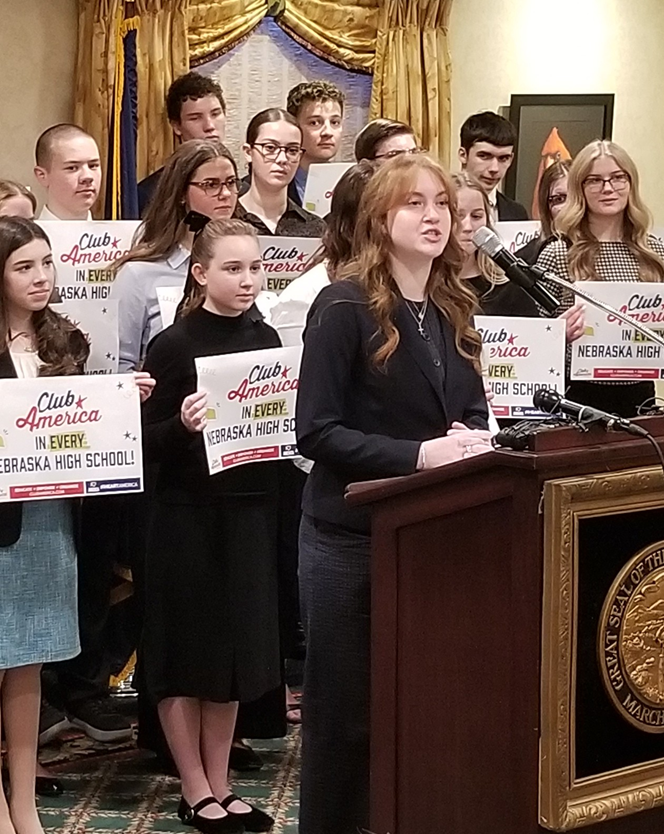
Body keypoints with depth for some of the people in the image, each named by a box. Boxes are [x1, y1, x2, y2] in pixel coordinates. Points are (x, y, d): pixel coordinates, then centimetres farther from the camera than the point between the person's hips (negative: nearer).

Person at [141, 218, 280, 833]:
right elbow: (148, 442, -10)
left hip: (252, 510, 5)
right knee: (186, 652, 4)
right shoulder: (174, 345, -9)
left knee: (237, 648, 11)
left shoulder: (265, 339, 7)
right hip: (189, 514, -5)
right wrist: (183, 426, -28)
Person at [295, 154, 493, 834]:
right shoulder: (345, 305, -12)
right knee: (345, 708, 4)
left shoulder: (452, 311, 8)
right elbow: (315, 431, -17)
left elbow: (473, 408, 18)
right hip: (354, 535, -6)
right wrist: (417, 456, -25)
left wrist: (475, 440, -5)